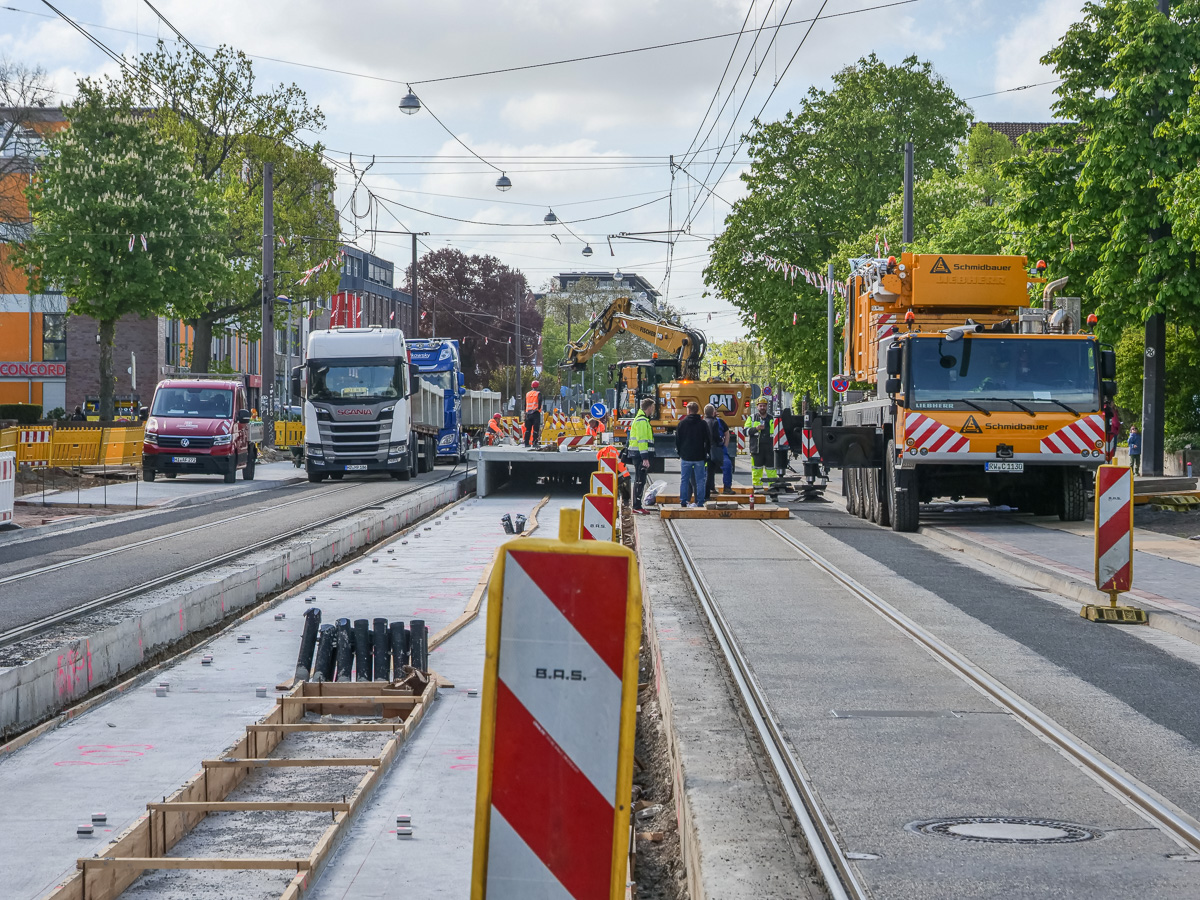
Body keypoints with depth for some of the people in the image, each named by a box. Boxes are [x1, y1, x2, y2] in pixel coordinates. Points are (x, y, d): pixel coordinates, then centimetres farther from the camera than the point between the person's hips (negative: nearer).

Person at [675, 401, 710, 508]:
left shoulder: (682, 423, -1)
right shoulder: (702, 424, -1)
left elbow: (677, 440, 3)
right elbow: (708, 440, 3)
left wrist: (679, 452, 14)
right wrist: (706, 453, 13)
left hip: (685, 456, 0)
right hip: (699, 457, 0)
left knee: (684, 480, 6)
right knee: (699, 480, 3)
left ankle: (683, 502, 5)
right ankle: (700, 502, 1)